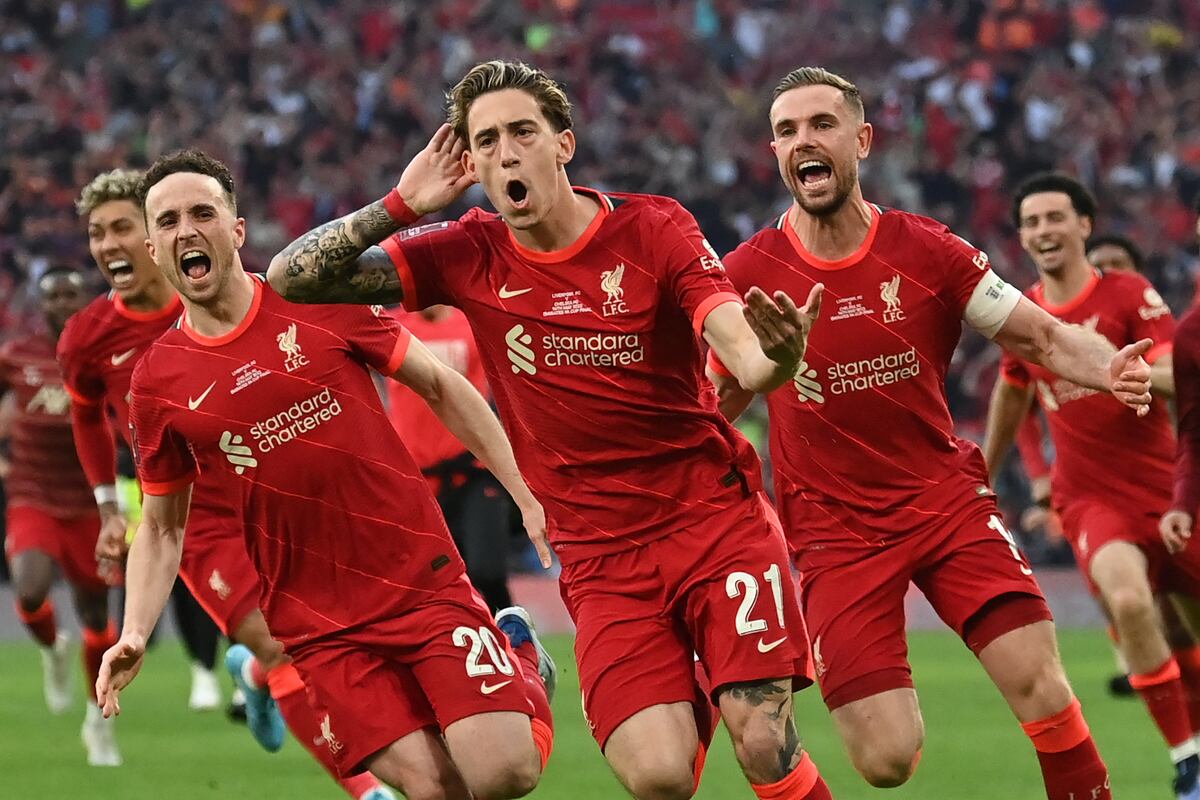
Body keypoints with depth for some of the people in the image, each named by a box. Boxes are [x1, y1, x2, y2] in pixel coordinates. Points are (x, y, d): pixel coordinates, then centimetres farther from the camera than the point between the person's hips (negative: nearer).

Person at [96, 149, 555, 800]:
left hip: (423, 580, -1)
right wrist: (134, 635, -4)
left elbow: (439, 386, 7)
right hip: (318, 626, 1)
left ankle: (517, 656, 16)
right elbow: (161, 528, 13)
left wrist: (526, 495, 1)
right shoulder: (156, 384, 2)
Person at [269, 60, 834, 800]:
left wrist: (777, 356, -41)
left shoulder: (653, 228, -6)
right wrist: (402, 205, -11)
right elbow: (292, 279, -2)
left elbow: (742, 351, -19)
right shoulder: (470, 256, 0)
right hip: (603, 555, 2)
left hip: (716, 517, -2)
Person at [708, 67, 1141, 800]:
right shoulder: (750, 273, -4)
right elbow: (719, 400, 9)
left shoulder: (928, 251, -4)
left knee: (1044, 692, -17)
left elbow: (1044, 337, -1)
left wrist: (1109, 368, -21)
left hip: (946, 497, 1)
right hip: (834, 527, -1)